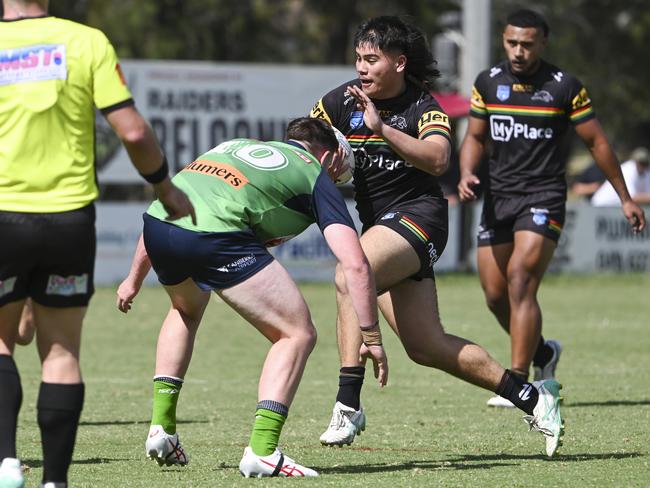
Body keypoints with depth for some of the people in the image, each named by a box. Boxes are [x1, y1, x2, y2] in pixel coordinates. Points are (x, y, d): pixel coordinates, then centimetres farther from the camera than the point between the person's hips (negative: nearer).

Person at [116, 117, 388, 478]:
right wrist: (371, 336, 13)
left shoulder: (239, 145, 36)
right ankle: (262, 451, -6)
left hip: (156, 222, 7)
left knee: (185, 310, 38)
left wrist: (135, 278, 46)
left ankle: (160, 427, 30)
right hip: (215, 233, -7)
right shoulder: (315, 174, 20)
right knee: (297, 334, 7)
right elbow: (355, 263, 7)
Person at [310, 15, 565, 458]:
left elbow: (438, 159, -25)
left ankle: (348, 405, -33)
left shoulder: (423, 106, -8)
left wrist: (383, 130, -34)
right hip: (379, 224, 6)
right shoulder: (342, 101, 5)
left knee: (350, 276, -33)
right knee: (427, 348, 3)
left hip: (418, 216, -6)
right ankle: (532, 397, 16)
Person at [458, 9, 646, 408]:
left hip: (543, 199, -5)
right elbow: (475, 137, 16)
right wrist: (467, 174, -5)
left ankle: (519, 383, -21)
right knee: (495, 295, 4)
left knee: (520, 282, -20)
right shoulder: (488, 83, 5)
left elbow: (597, 141, 2)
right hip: (498, 199, 5)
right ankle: (543, 352, 32)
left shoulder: (565, 87, -5)